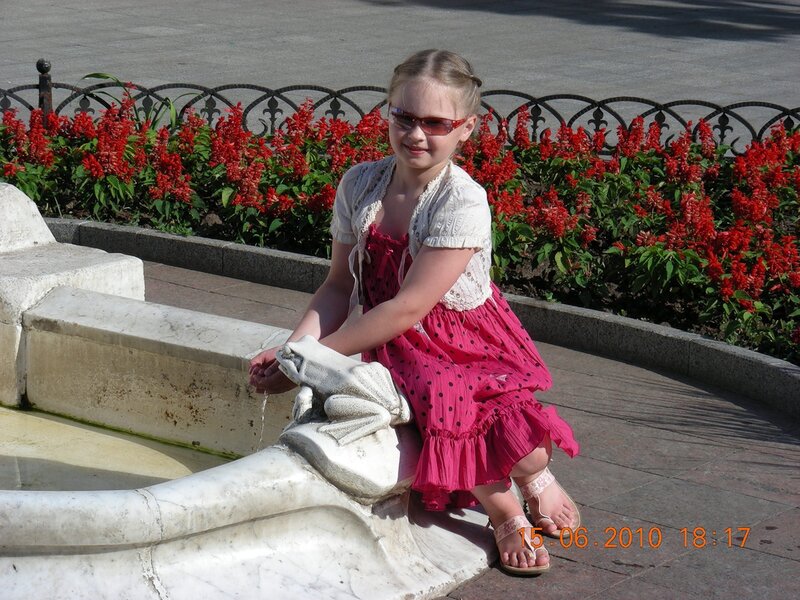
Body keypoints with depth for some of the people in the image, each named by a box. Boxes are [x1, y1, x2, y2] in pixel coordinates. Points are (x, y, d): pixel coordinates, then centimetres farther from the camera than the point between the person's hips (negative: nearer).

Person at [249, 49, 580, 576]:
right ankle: (505, 512, -6)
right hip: (396, 344, 2)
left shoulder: (463, 203, -19)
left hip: (466, 339, -2)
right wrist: (293, 349, -14)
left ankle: (536, 475, 1)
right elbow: (340, 286, 3)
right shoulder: (359, 185, -2)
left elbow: (407, 308, -21)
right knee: (442, 398, -30)